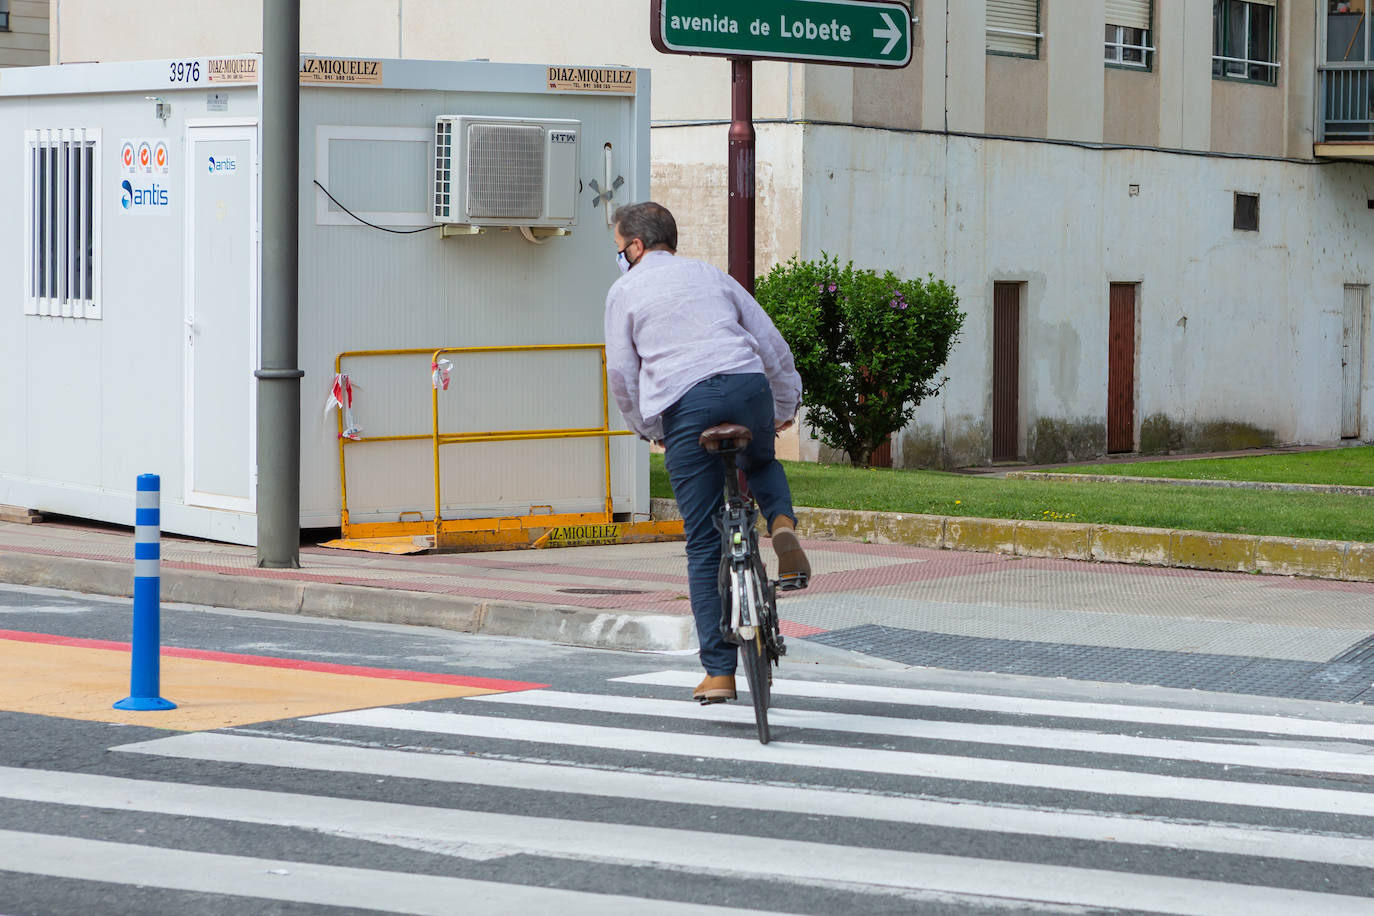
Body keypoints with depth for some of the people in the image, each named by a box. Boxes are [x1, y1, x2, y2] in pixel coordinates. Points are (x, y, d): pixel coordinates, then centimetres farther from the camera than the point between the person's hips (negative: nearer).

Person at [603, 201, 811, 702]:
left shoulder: (625, 290, 14)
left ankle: (719, 673, 2)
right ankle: (782, 521, 1)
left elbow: (621, 373, 6)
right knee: (761, 462, 36)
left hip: (685, 403, -3)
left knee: (704, 544, 4)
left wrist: (649, 429, 19)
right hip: (748, 387, 3)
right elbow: (772, 342, 20)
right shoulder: (710, 275, 23)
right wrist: (786, 405, 29)